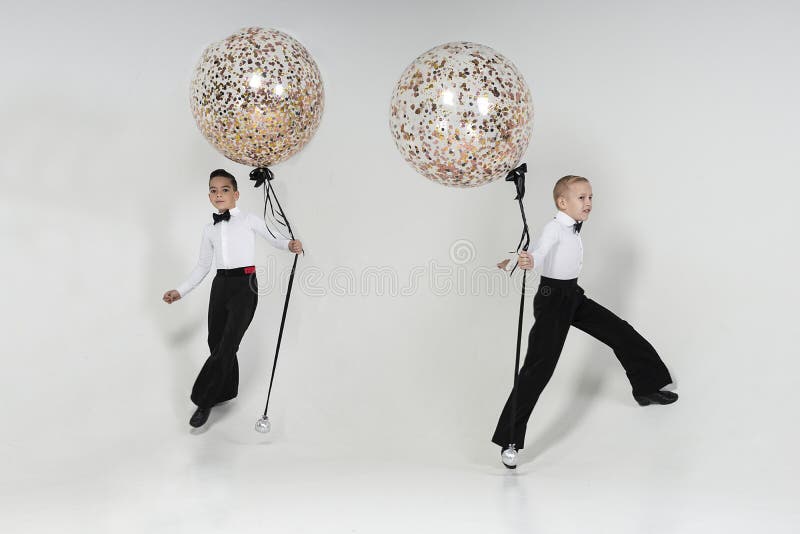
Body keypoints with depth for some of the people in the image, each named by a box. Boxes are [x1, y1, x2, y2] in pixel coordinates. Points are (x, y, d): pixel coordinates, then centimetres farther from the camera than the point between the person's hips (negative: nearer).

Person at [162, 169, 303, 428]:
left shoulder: (250, 220, 1)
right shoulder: (210, 229, 12)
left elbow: (274, 239, 10)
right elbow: (202, 267, 16)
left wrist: (290, 245, -12)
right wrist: (180, 291, 10)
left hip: (244, 285, -5)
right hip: (220, 285, 5)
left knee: (227, 345, -11)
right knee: (216, 342, 6)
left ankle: (204, 401, -5)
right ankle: (226, 391, 24)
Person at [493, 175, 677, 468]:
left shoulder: (574, 228, 8)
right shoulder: (554, 228, -19)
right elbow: (539, 252, -38)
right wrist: (526, 262, -57)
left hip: (573, 295, 9)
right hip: (552, 297, -9)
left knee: (620, 332, 15)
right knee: (538, 367, -15)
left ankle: (647, 387, 39)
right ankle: (509, 441, -12)